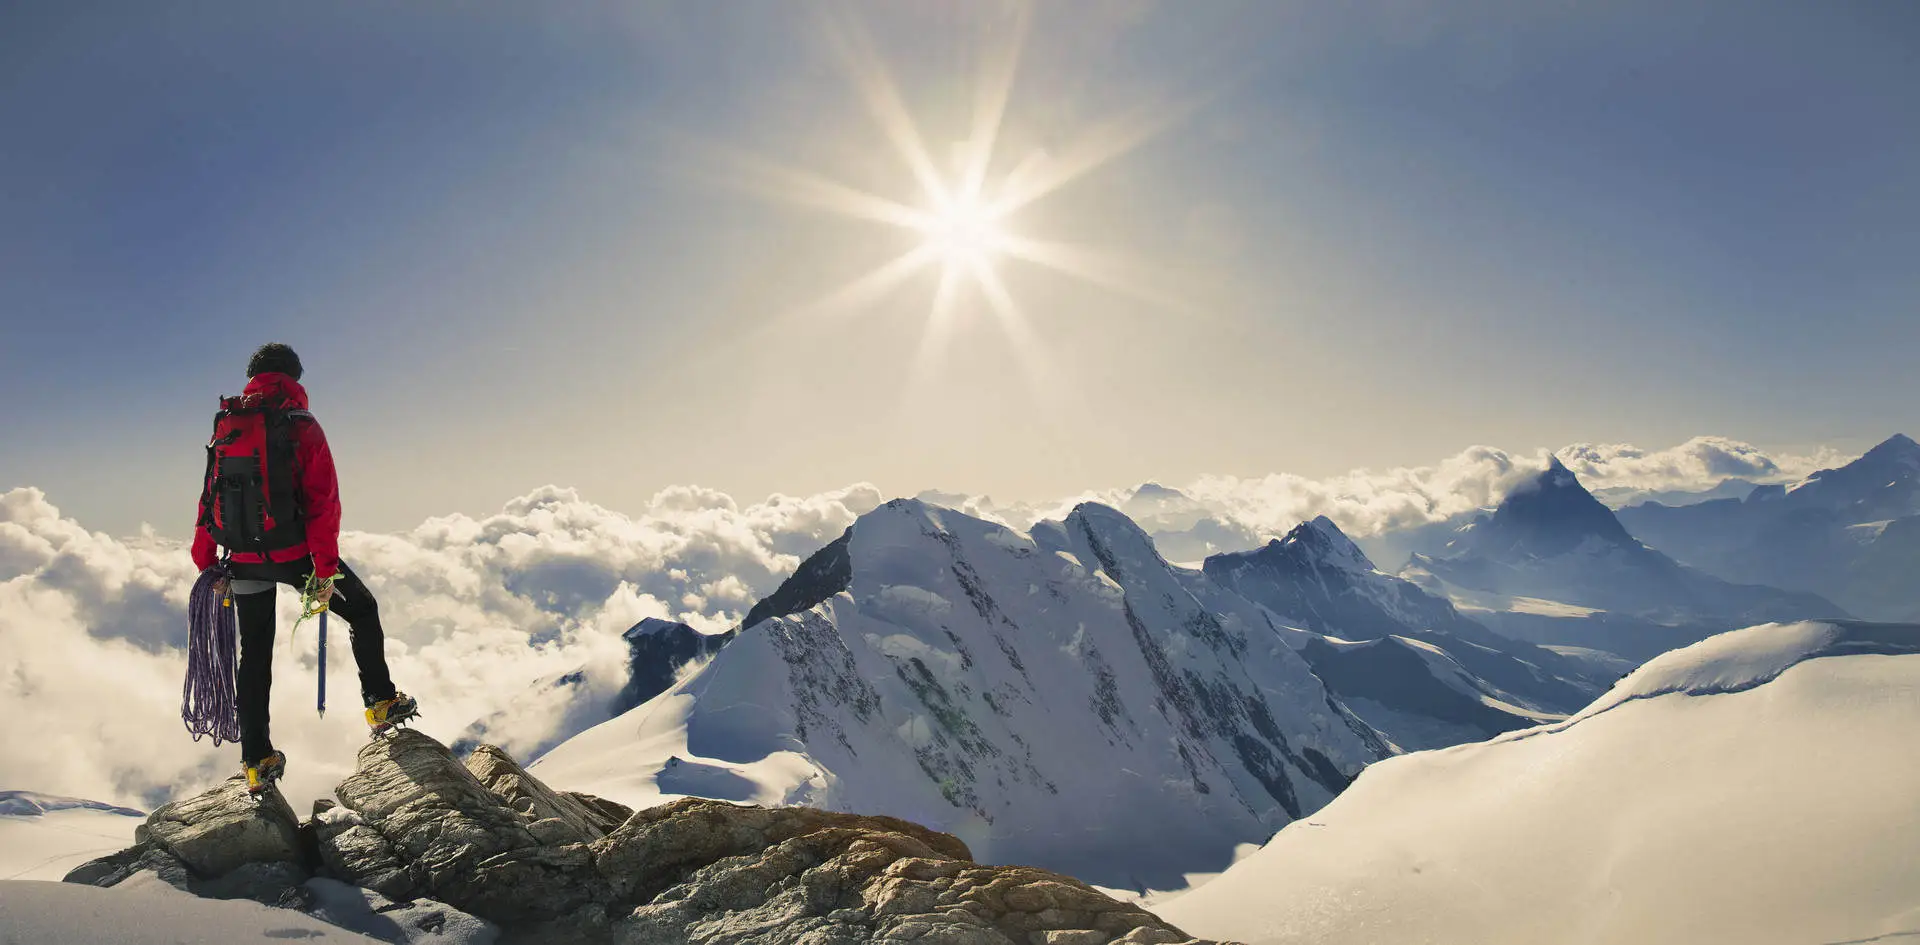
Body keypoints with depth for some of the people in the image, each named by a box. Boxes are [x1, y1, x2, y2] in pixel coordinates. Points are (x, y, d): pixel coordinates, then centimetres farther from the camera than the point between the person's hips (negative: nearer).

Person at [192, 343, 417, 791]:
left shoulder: (226, 425, 5)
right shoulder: (302, 426, -9)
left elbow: (210, 497, 7)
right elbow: (323, 501, -15)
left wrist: (207, 563, 14)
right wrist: (326, 569, -12)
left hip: (244, 560, 5)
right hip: (295, 554, -4)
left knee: (254, 655, 13)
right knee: (362, 611, 18)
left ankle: (257, 761, 18)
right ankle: (382, 703, 17)